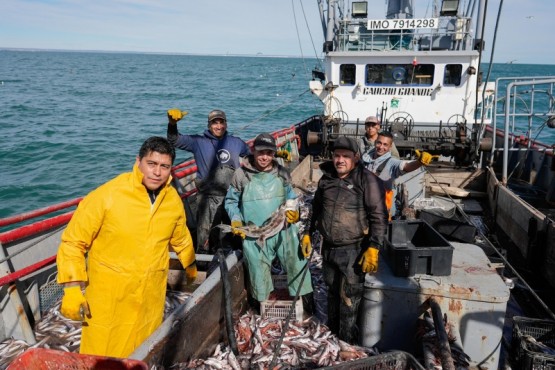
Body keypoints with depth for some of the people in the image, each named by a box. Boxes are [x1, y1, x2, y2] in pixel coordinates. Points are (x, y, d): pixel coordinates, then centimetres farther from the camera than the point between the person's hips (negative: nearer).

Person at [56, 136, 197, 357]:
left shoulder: (173, 200, -2)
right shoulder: (107, 195, -16)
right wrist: (72, 288, -15)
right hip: (107, 300, -3)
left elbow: (181, 239, 17)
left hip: (151, 298, 4)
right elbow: (73, 242, -9)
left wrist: (190, 265, 31)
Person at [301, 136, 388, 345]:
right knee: (332, 291, 21)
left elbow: (379, 216, -15)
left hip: (353, 251, -6)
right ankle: (331, 331, 40)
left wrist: (373, 248, -20)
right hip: (328, 247, 6)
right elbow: (316, 209, 20)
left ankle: (347, 344, 16)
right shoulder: (326, 178, 7)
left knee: (349, 298, 0)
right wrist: (308, 234, 19)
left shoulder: (367, 180, -13)